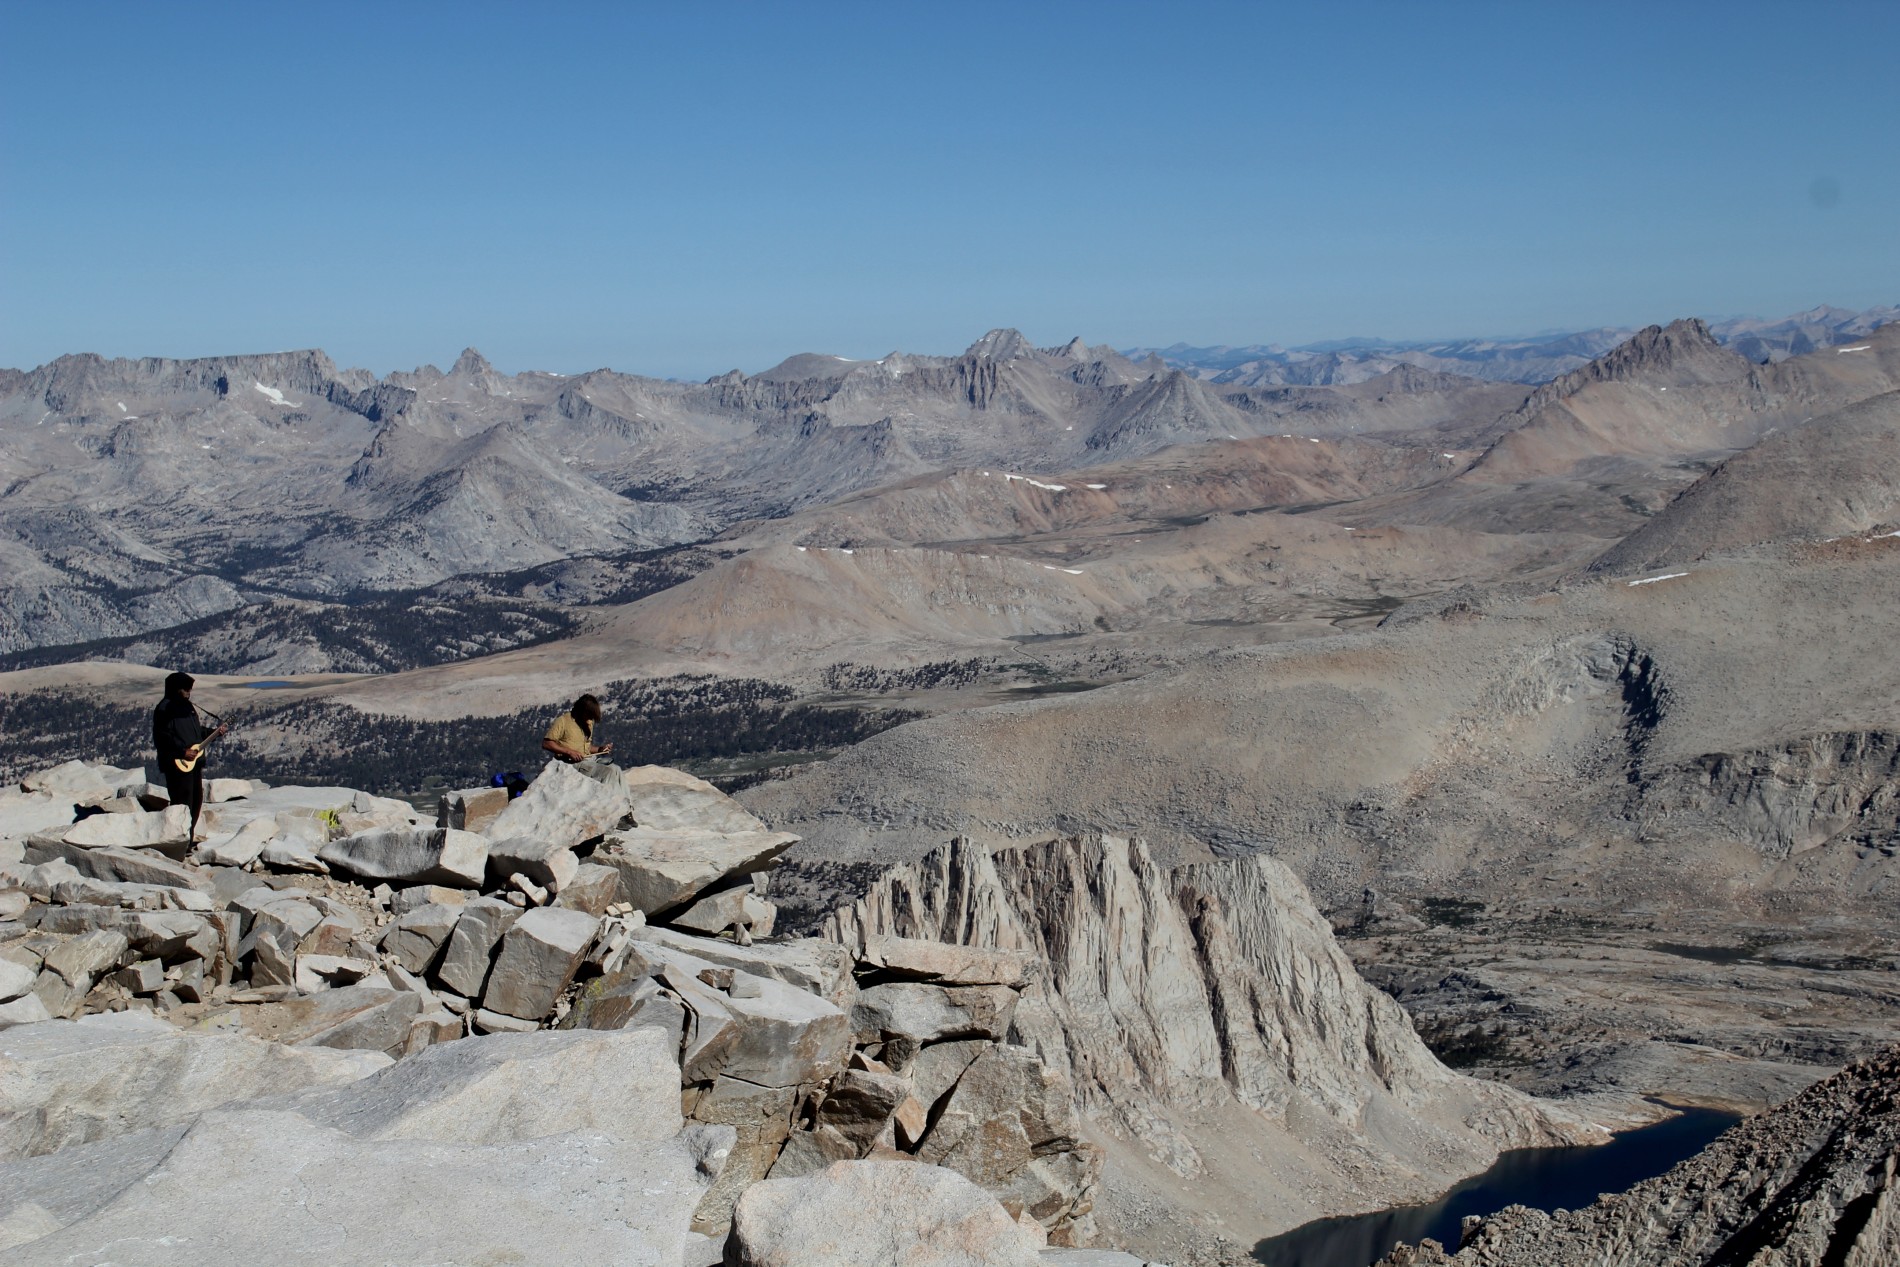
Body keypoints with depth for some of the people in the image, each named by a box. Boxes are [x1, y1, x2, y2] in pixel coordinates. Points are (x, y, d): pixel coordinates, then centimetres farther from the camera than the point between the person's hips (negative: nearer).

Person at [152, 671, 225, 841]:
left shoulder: (188, 706, 18)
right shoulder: (165, 708, -11)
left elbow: (198, 732, 26)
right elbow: (162, 738, -19)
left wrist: (215, 732, 12)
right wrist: (182, 751, -21)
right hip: (177, 764, -10)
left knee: (196, 800, 14)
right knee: (182, 804, -10)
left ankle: (189, 837, 26)